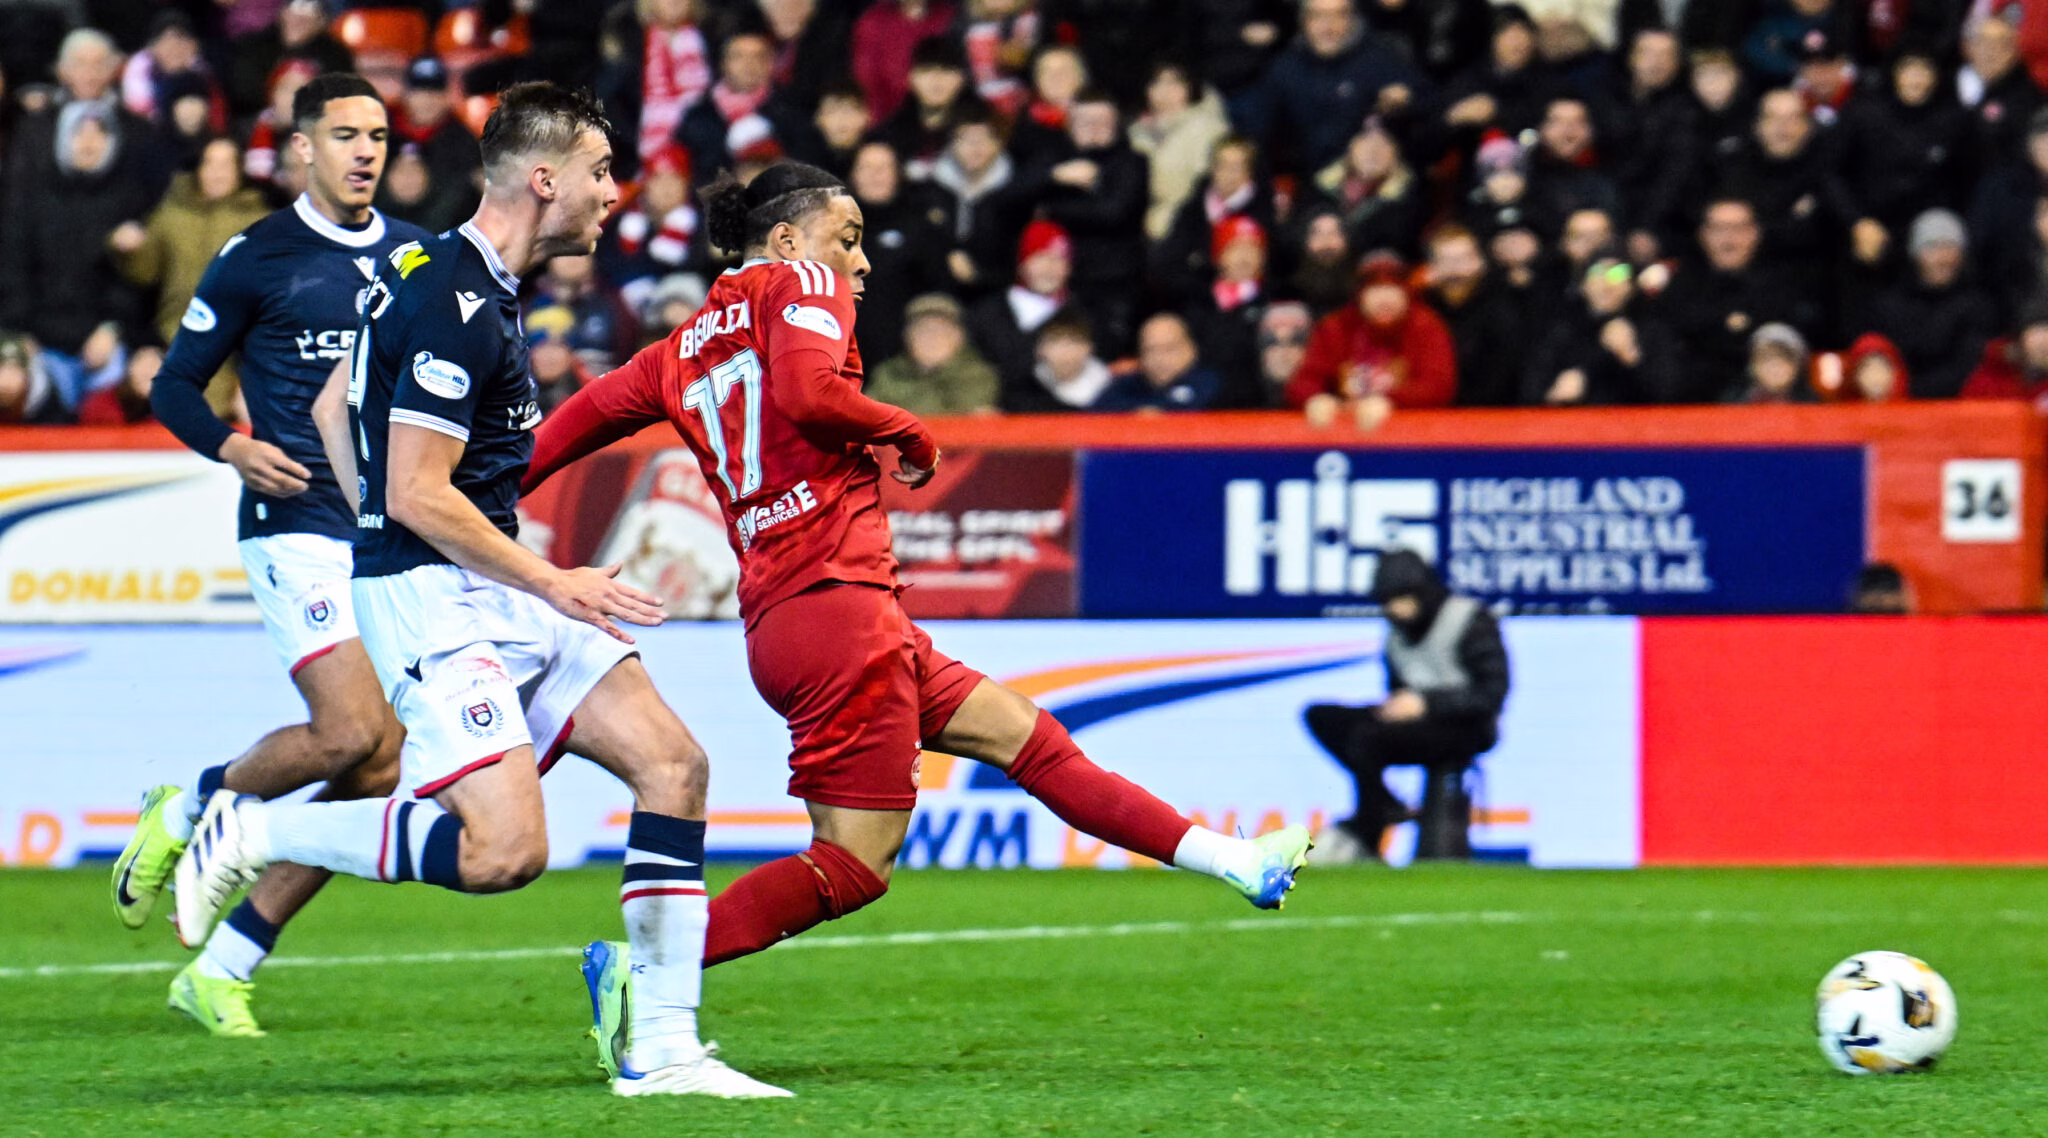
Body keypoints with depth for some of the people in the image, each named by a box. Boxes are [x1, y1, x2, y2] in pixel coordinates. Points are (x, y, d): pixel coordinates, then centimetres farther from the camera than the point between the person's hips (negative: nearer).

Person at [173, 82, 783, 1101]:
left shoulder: (443, 272, 14)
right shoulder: (460, 305, -18)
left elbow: (331, 407, 24)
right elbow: (418, 494, -20)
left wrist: (379, 538, 25)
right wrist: (554, 585, -12)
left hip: (500, 595, 10)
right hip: (432, 596, -10)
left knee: (671, 762, 1)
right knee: (505, 849, -22)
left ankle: (661, 1049, 1)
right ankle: (248, 832, -4)